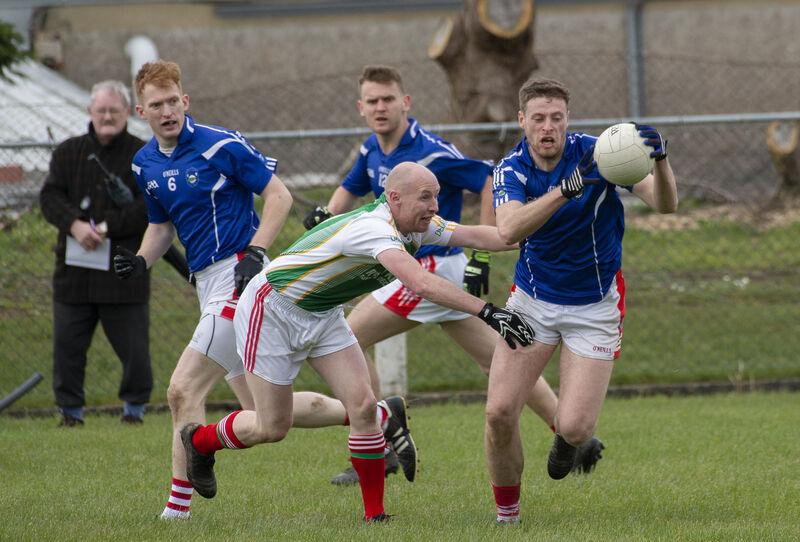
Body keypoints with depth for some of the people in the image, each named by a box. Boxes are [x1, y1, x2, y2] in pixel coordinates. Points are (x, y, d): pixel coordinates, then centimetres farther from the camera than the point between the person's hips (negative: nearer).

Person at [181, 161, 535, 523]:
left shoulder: (417, 226, -9)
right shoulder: (373, 229, -36)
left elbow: (475, 235, -6)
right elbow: (421, 284, -49)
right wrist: (486, 312, -53)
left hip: (323, 314, 8)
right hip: (272, 311, -8)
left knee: (363, 405, -7)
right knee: (272, 428, 1)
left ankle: (374, 514, 1)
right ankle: (199, 440, 31)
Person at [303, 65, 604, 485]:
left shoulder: (429, 152, -18)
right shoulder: (373, 151, 8)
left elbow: (491, 183, -19)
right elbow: (351, 189, 26)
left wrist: (482, 256, -20)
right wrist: (327, 213, 3)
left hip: (434, 266, -9)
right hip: (423, 271, 9)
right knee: (496, 360, 10)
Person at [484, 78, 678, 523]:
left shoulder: (597, 153, -16)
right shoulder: (511, 170, -11)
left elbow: (665, 204, -24)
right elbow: (508, 230, -33)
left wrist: (660, 160, -46)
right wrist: (566, 189, -47)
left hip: (595, 306, -2)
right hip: (532, 300, 2)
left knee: (575, 427, -11)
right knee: (500, 412, -10)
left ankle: (566, 437, 29)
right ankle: (507, 512, 12)